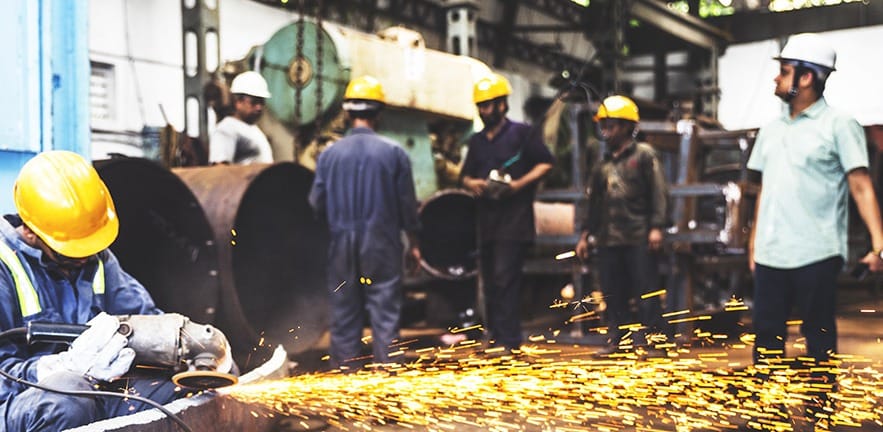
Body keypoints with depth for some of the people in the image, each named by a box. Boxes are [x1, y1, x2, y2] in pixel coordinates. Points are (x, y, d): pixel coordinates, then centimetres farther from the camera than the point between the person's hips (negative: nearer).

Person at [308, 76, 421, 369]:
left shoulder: (329, 154, -2)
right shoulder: (393, 152, -5)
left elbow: (317, 203, 2)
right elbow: (407, 203, -1)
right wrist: (413, 242, 10)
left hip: (342, 243, 2)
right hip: (382, 243, -1)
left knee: (344, 309, 10)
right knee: (385, 307, 3)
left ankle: (345, 365, 14)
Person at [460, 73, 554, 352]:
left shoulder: (521, 133, 0)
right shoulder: (476, 141, 19)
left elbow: (546, 162, -3)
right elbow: (465, 175, 22)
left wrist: (518, 184, -14)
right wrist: (473, 183, -2)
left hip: (514, 220, -7)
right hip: (486, 221, 7)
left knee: (505, 278, -14)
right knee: (489, 282, 8)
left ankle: (508, 340, -13)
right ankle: (495, 335, 17)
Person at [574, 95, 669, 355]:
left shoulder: (644, 154, 1)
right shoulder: (603, 162, 18)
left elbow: (658, 193, -6)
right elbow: (594, 202, 22)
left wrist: (656, 227, -15)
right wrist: (585, 234, 19)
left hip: (639, 239, -6)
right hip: (608, 240, 6)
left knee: (646, 291, -4)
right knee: (613, 293, 8)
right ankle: (618, 340, 16)